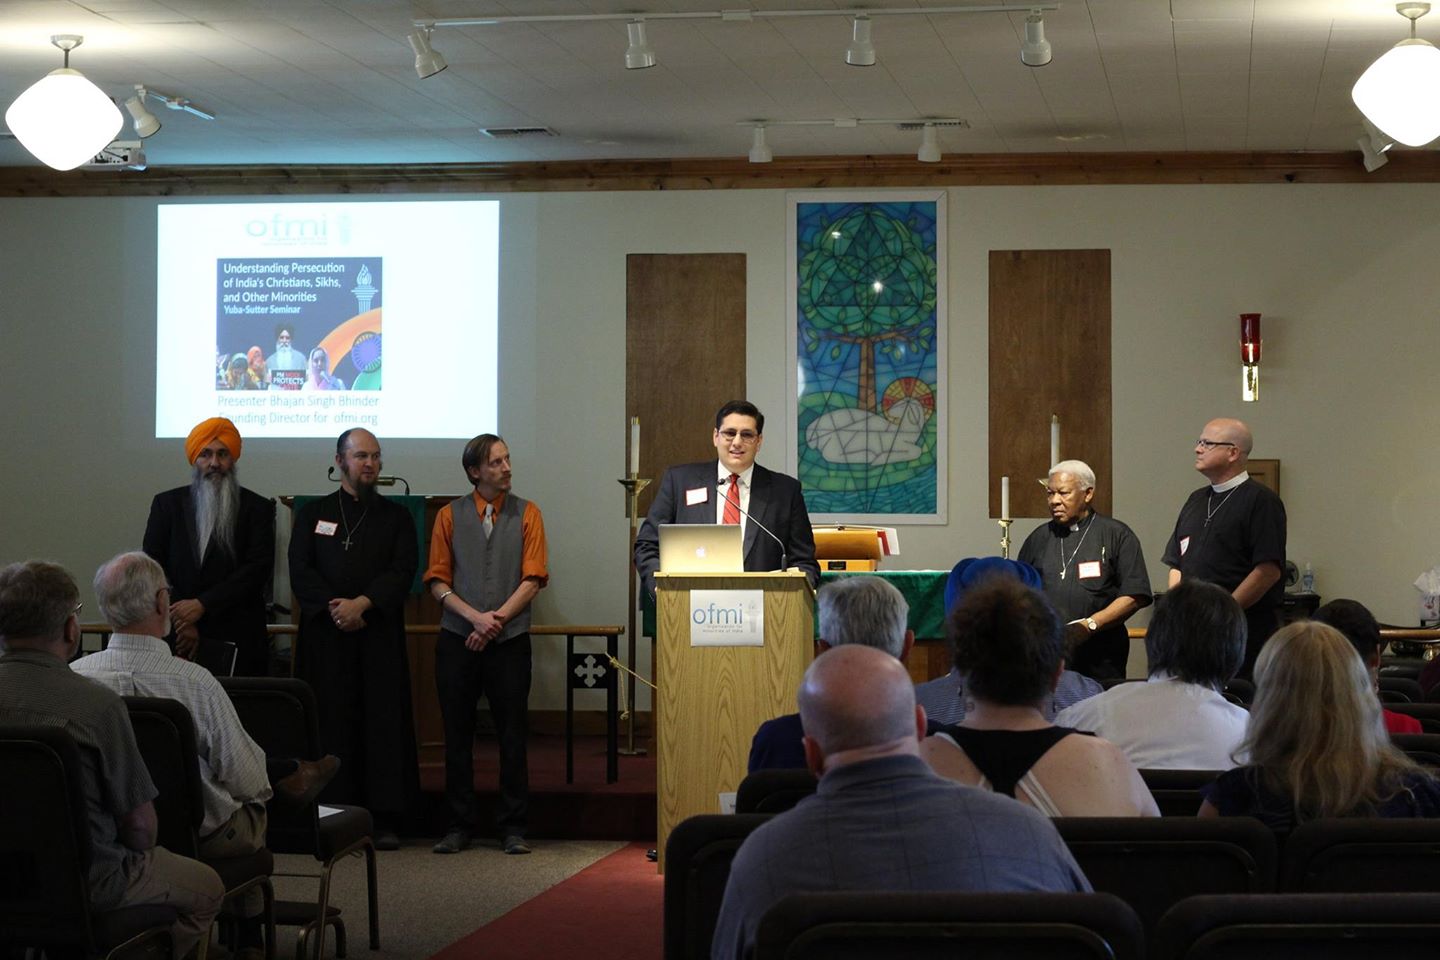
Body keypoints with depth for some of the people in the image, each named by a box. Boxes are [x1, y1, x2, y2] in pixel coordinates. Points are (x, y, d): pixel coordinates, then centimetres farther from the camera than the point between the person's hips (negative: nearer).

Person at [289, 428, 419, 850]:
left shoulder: (396, 517, 12)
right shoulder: (313, 513, 13)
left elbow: (403, 571, -1)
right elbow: (300, 571, 3)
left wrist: (362, 604, -14)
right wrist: (334, 608, -12)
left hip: (380, 638, 0)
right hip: (325, 636, 0)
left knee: (384, 721, -4)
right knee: (330, 722, -3)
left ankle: (387, 820, -2)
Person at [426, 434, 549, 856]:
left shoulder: (526, 514, 5)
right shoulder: (450, 516, 7)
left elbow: (532, 579, -1)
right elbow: (438, 580, 3)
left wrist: (496, 620, -10)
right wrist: (475, 617, -10)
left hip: (509, 641, -1)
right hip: (457, 640, 1)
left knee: (512, 735, 1)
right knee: (457, 735, 5)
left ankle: (512, 828, 8)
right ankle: (459, 825, 12)